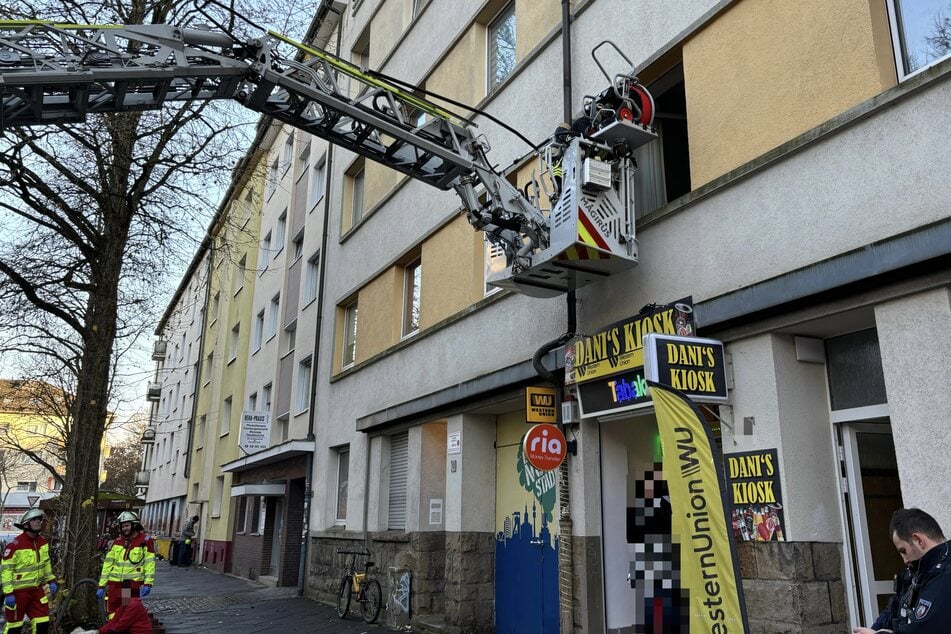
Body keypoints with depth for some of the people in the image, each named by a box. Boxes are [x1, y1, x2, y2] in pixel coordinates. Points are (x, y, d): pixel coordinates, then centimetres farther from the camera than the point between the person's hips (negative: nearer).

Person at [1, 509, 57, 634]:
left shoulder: (43, 542, 4)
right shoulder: (15, 545, -18)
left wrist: (51, 580, 14)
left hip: (37, 589, 6)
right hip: (18, 591, -6)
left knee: (43, 623, 6)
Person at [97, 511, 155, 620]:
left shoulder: (145, 540, -2)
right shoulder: (117, 541, 12)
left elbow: (150, 562, -7)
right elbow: (107, 563, 13)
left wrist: (148, 583, -15)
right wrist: (101, 586, 10)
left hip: (134, 583, -4)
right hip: (115, 583, 4)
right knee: (113, 612, 4)